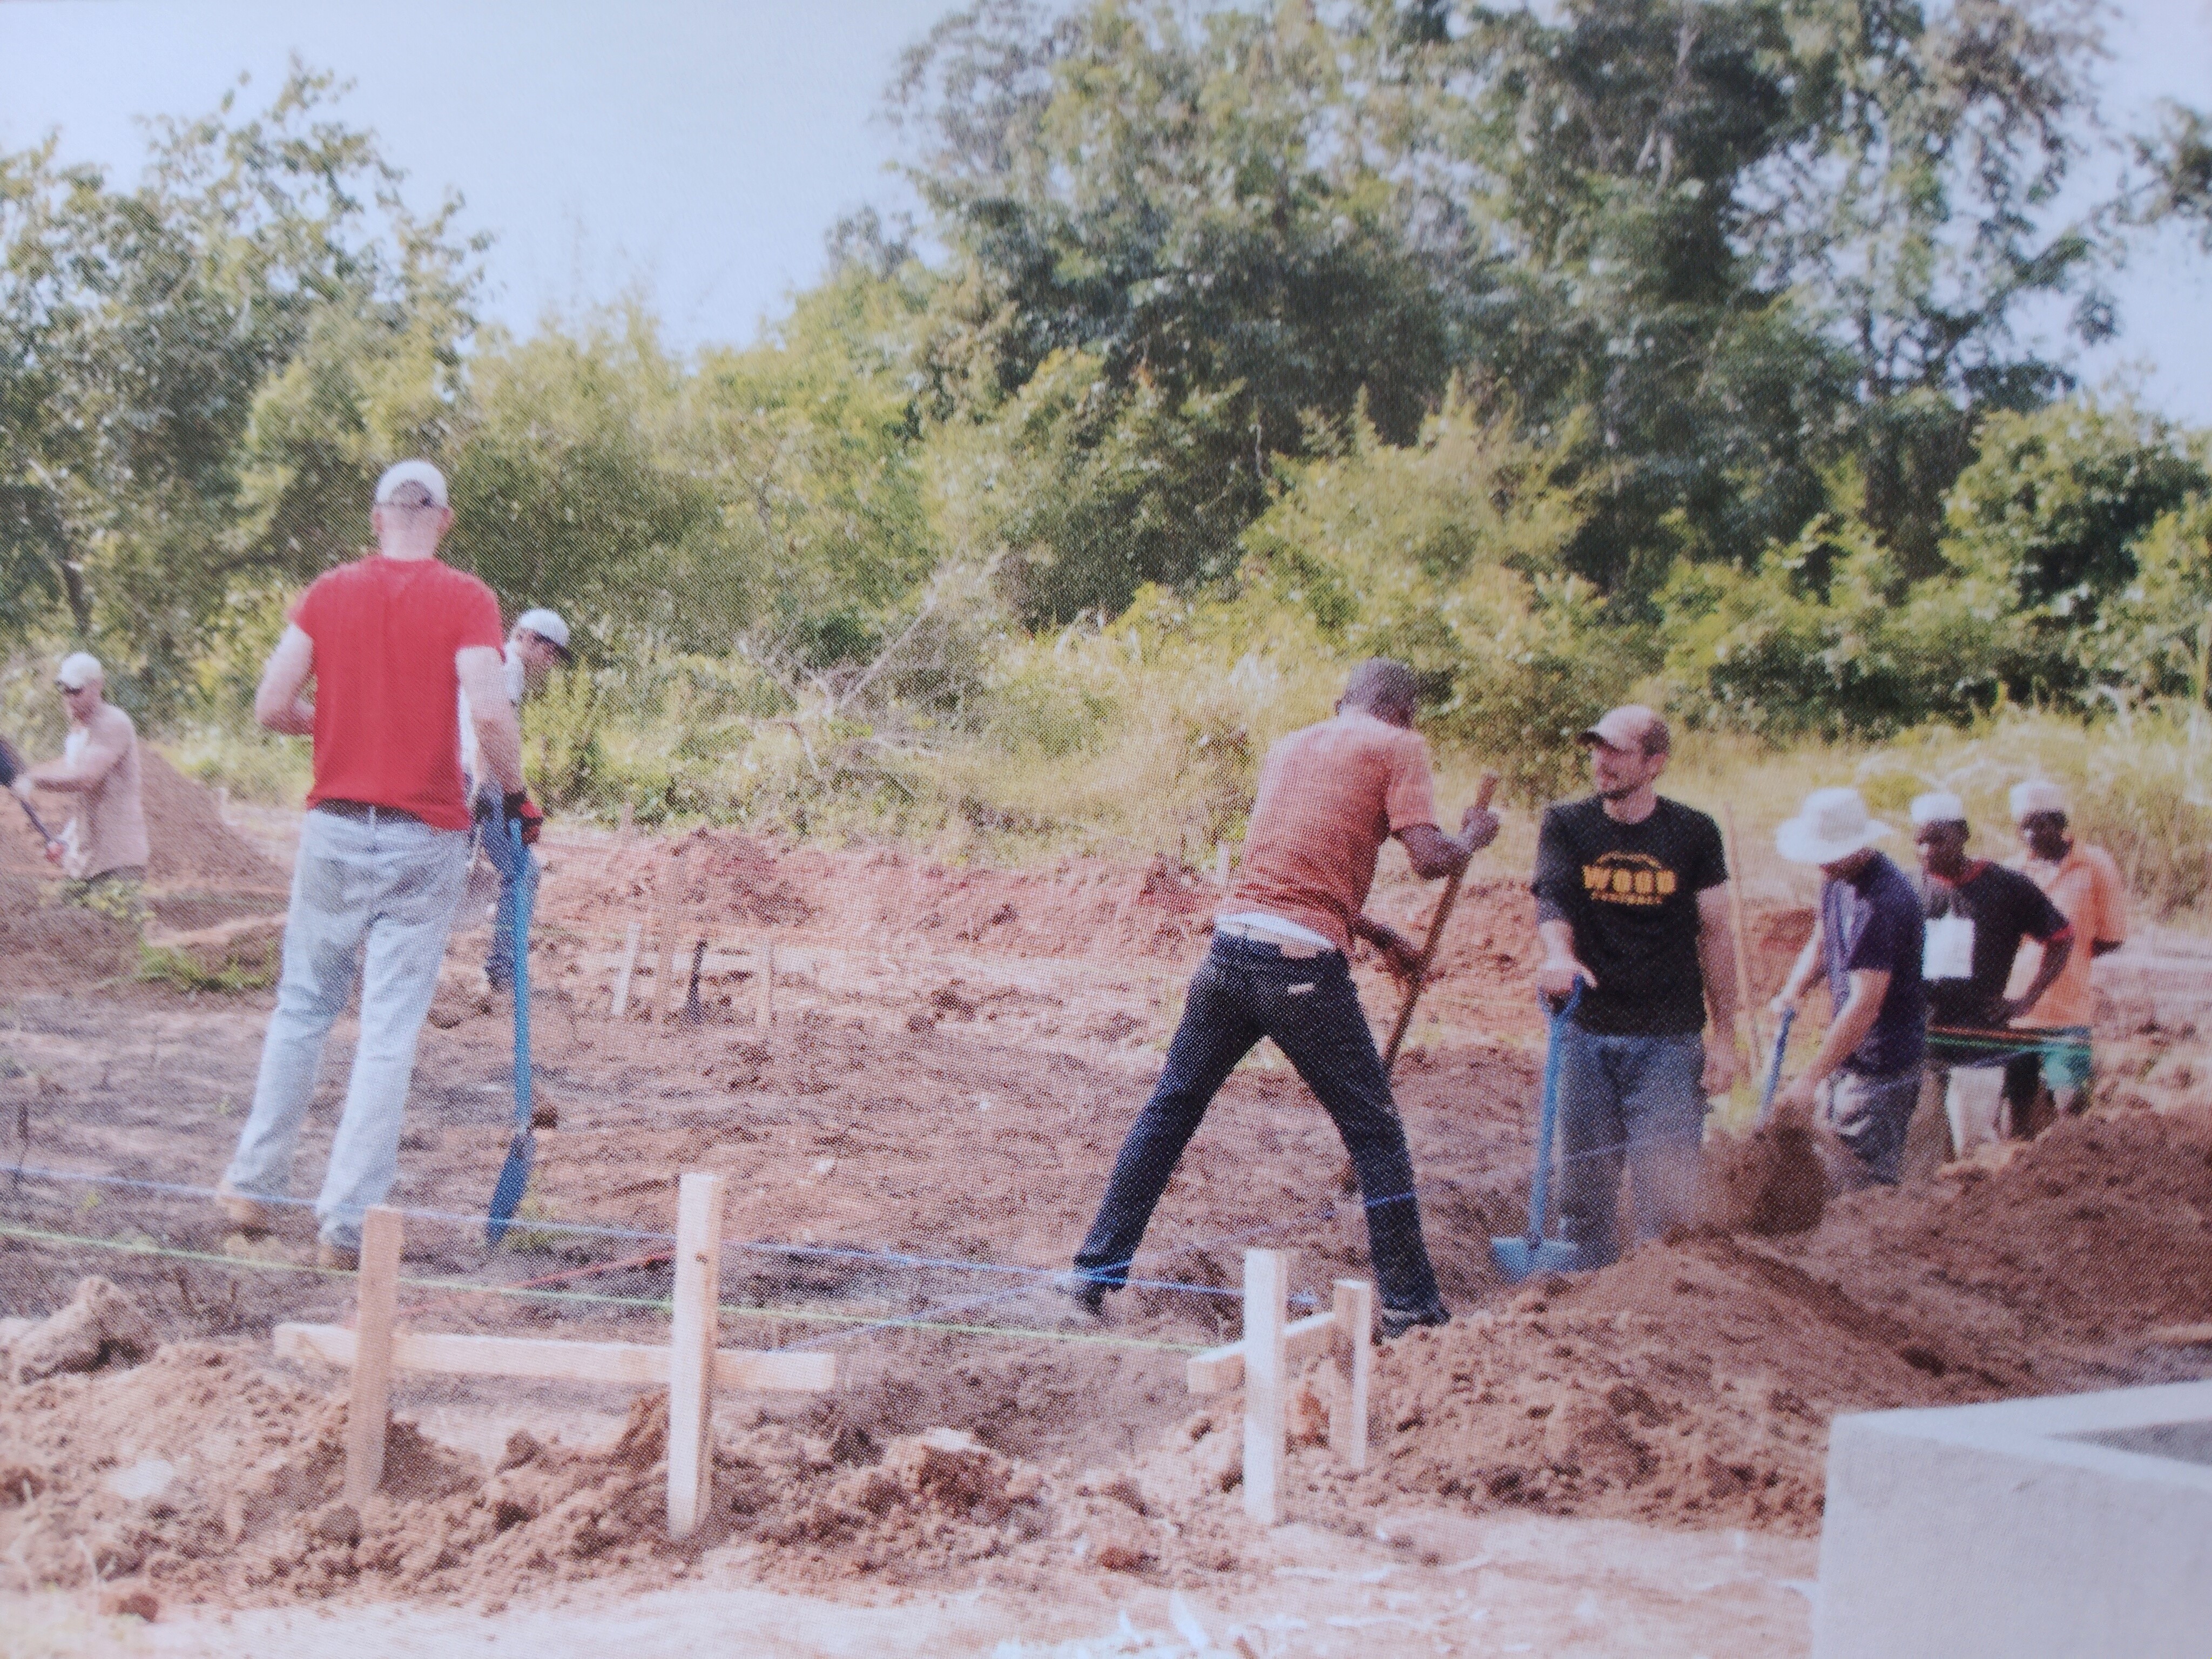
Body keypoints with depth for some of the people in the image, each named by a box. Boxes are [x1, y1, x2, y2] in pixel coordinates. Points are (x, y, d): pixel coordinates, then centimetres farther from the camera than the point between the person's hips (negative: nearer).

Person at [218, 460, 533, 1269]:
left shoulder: (329, 593, 3)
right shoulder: (465, 601, -6)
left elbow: (272, 706, -2)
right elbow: (490, 713, -17)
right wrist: (516, 793, -2)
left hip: (334, 828, 3)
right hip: (426, 838, -3)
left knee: (302, 1007, 16)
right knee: (390, 1031, 1)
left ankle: (254, 1185, 22)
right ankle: (347, 1224, 1)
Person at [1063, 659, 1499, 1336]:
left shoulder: (1288, 747, 22)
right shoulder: (1397, 746, 3)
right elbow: (1430, 859, -8)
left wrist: (1381, 937, 31)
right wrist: (1473, 838, 14)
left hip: (1232, 942, 6)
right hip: (1304, 966, -5)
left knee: (1169, 1109, 15)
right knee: (1374, 1133, 6)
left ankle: (1095, 1271, 17)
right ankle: (1409, 1307, 10)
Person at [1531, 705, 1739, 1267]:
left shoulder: (1694, 833, 2)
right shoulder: (1566, 826, 3)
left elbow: (1715, 935, 6)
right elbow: (1551, 898, -13)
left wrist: (1725, 1037, 2)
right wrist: (1558, 956, -35)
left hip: (1669, 1041, -1)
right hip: (1587, 1034, 1)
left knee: (1668, 1194, -6)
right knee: (1585, 1185, 6)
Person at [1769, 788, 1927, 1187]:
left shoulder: (1884, 902, -25)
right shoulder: (1839, 880, 5)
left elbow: (1865, 1005, -28)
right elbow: (1819, 943, 22)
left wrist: (1810, 1080, -28)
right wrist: (1791, 993, 1)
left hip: (1882, 1067, -9)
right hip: (1847, 1054, 9)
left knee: (1865, 1183, -8)